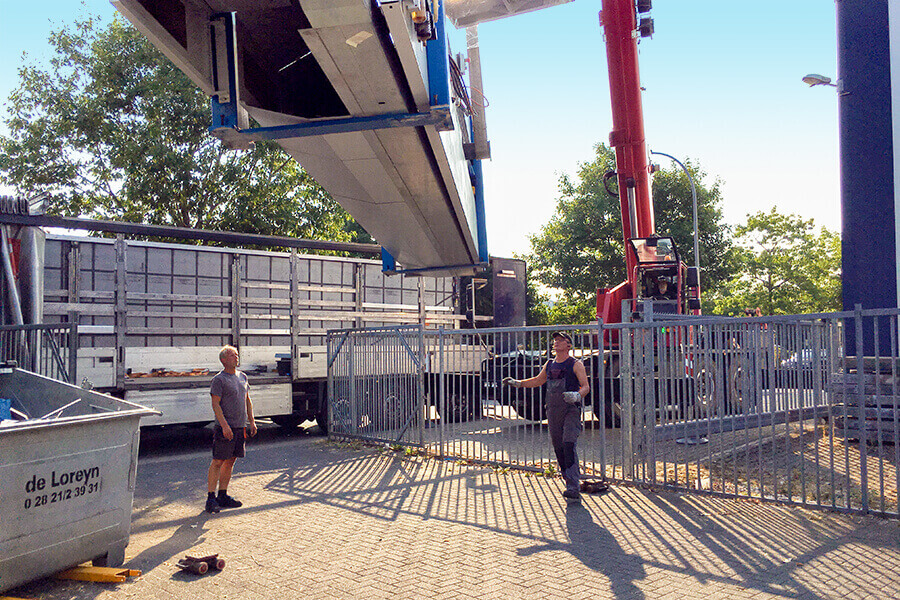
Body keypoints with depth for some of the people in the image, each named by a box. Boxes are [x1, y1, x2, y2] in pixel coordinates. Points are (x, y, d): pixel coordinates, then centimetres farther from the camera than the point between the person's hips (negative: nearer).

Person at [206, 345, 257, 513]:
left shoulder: (243, 377, 14)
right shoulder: (218, 379, -8)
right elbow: (215, 404, -13)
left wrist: (252, 421, 15)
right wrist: (224, 425, -20)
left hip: (240, 427, 7)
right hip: (225, 427, -7)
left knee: (230, 461, 11)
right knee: (217, 462, -4)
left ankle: (223, 496, 19)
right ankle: (211, 498, 1)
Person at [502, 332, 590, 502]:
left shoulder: (576, 364, -2)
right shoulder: (549, 365, 15)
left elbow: (586, 386, -7)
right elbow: (537, 381, 29)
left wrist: (577, 395, -27)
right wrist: (517, 383, 21)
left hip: (571, 410, -6)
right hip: (553, 411, 6)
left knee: (569, 445, -17)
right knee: (558, 448, 6)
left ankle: (574, 489, -18)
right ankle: (570, 483, 17)